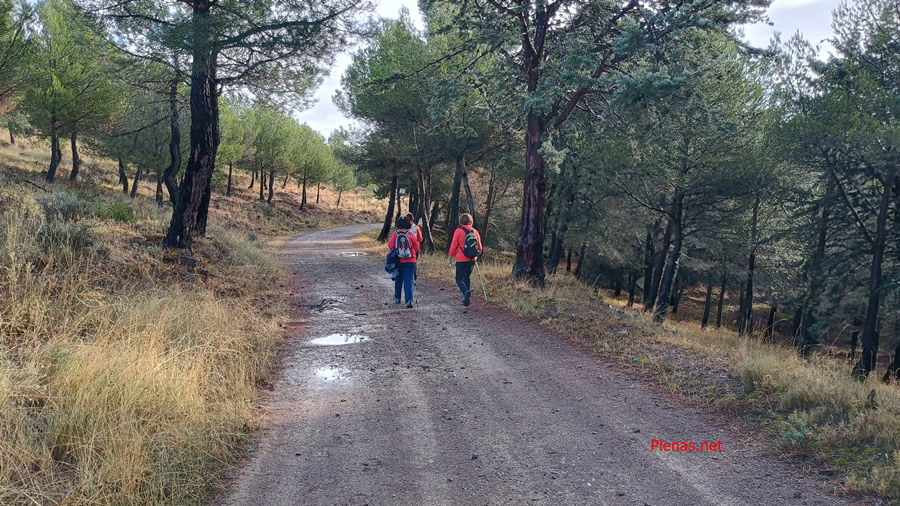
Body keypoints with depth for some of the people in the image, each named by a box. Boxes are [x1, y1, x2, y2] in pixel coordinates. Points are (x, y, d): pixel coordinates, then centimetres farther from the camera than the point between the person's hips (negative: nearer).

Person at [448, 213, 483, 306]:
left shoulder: (459, 231, -8)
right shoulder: (475, 232, 7)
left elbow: (453, 245, -7)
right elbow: (479, 248, 11)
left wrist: (451, 257, 6)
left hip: (461, 260, -5)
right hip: (472, 260, 5)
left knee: (459, 279, 0)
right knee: (467, 278, 19)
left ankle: (466, 292, -27)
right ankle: (467, 297, 17)